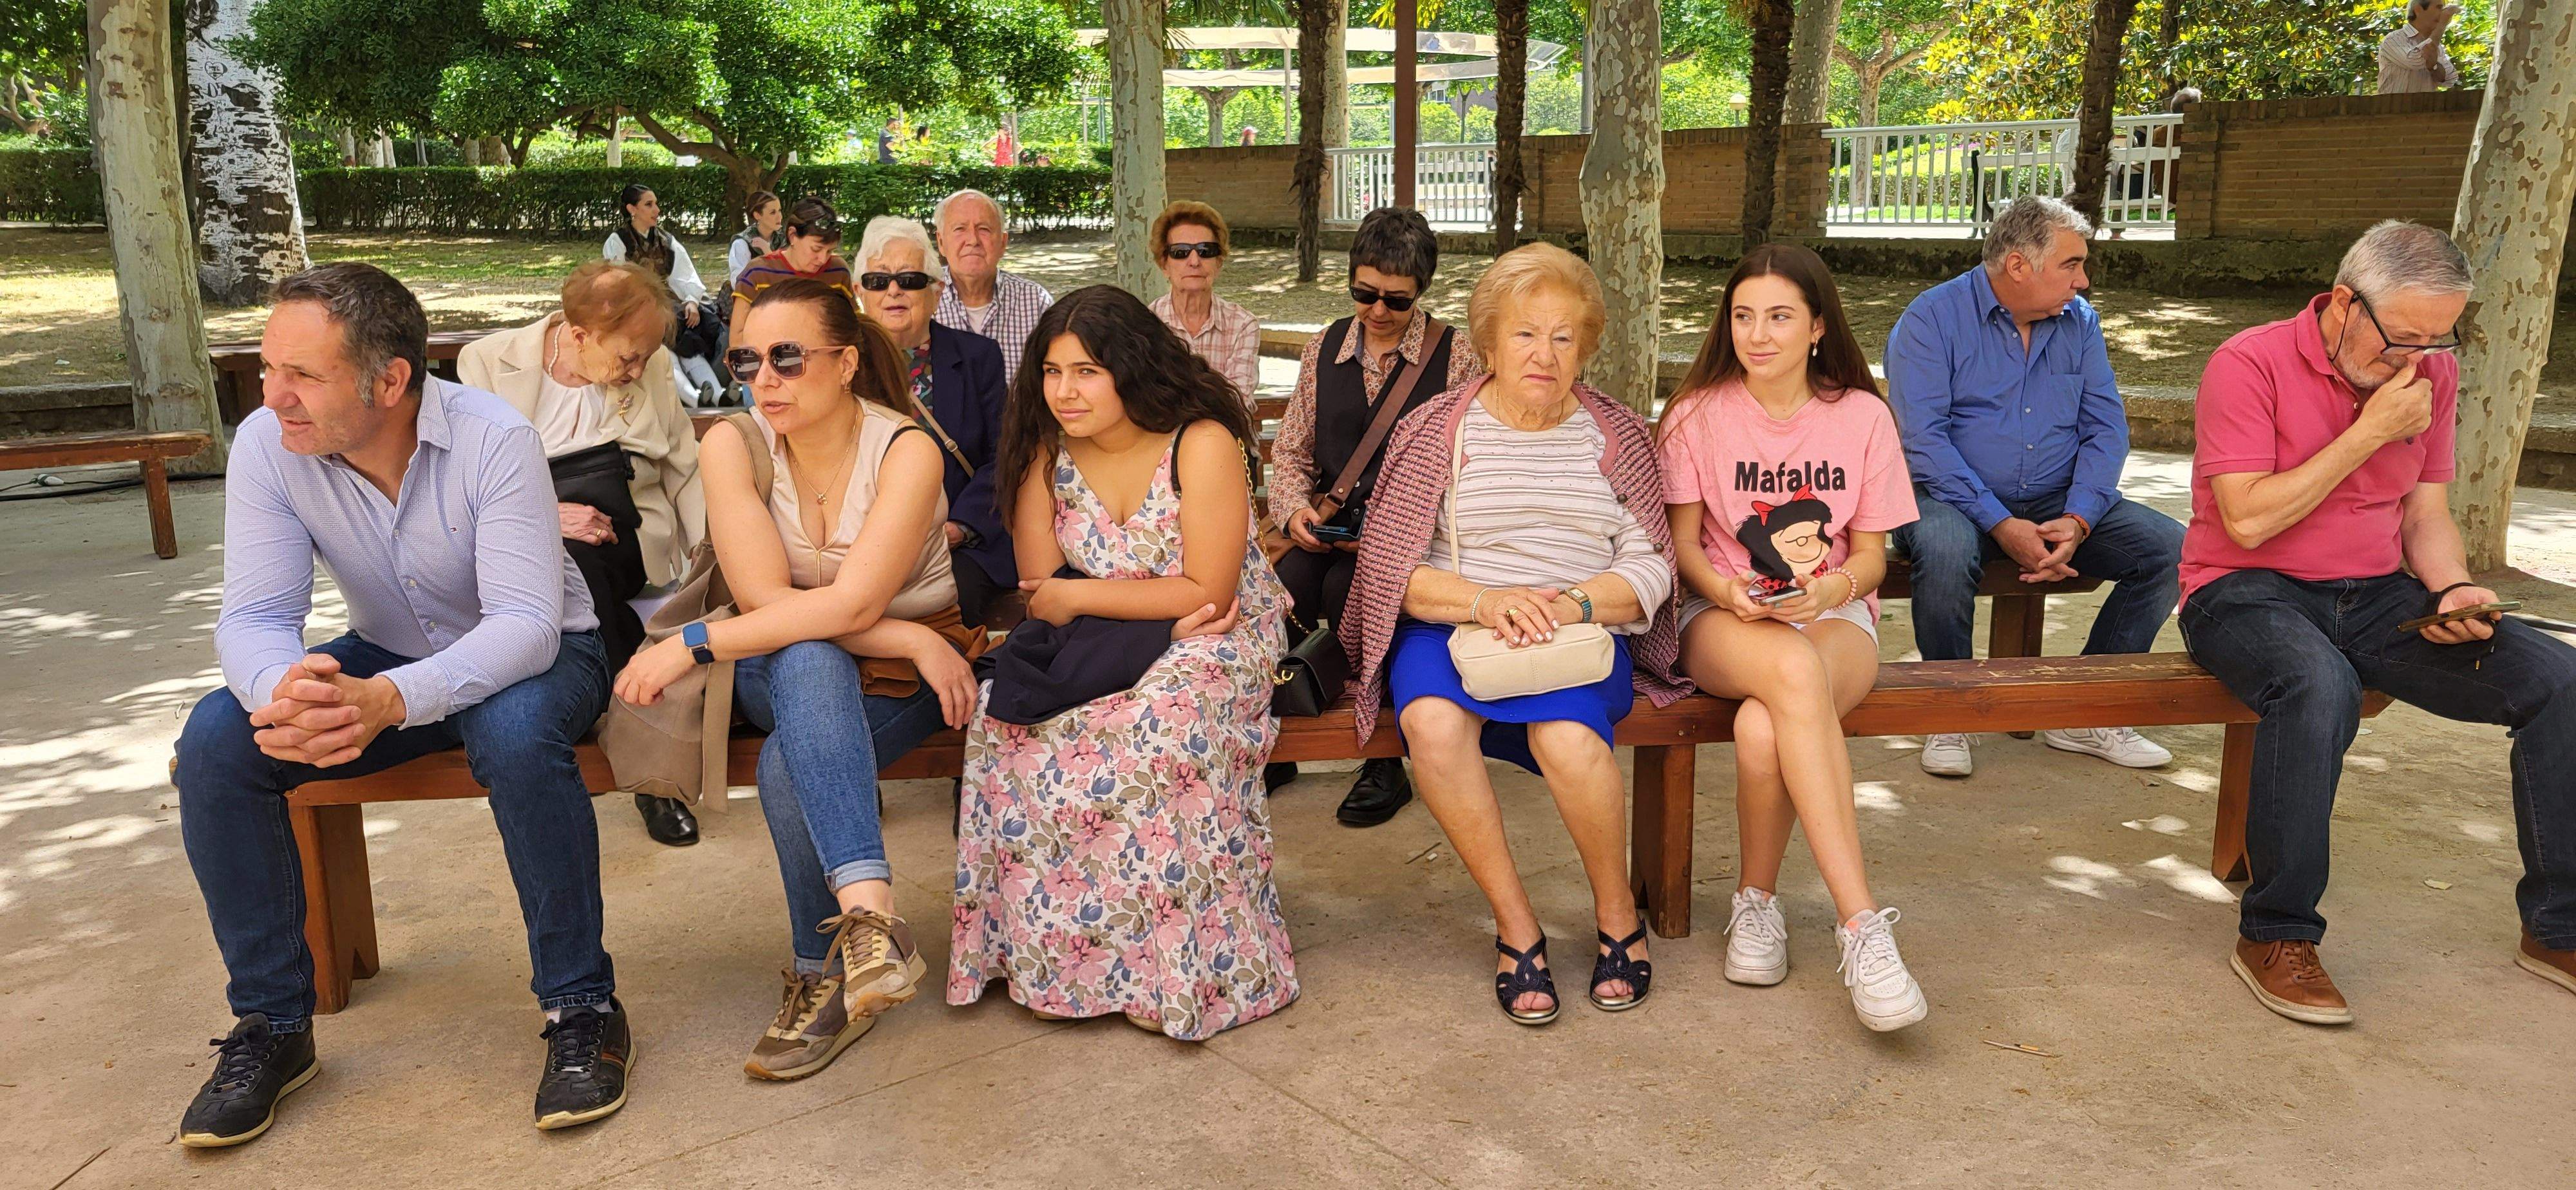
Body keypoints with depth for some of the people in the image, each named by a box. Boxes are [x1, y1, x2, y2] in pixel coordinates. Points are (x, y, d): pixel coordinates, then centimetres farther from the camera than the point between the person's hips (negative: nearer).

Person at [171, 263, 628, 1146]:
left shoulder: (493, 439, -27)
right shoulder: (265, 446, -15)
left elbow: (526, 623, -33)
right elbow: (254, 616, -18)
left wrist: (388, 701, -50)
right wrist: (283, 693, -44)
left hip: (527, 654, -4)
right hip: (385, 659, 4)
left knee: (514, 734, -38)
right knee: (216, 741, -19)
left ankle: (581, 1007, -19)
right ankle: (271, 1023, -1)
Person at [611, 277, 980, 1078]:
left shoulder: (906, 451, -15)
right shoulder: (734, 444, -8)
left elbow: (853, 601, -27)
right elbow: (764, 597, -17)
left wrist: (693, 644, -30)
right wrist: (913, 640, -25)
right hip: (785, 675, 1)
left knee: (792, 763, -32)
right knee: (808, 659, -36)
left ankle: (826, 974, -18)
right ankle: (870, 907, -46)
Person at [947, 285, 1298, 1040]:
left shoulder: (1203, 443, -15)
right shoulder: (1049, 452, -1)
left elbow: (1207, 592, -18)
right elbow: (1040, 596, -5)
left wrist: (1079, 597, -16)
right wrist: (1154, 603, -20)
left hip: (1220, 637, -4)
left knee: (1163, 720, -35)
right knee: (1010, 714, -23)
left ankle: (1182, 967, -21)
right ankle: (1042, 952, -11)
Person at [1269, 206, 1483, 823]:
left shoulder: (1456, 357, 1)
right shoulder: (1324, 350, 14)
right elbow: (1291, 451, 17)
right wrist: (1295, 510, -4)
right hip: (1330, 531, 4)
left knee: (1345, 587, -33)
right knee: (1286, 583, -28)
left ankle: (1384, 764, -16)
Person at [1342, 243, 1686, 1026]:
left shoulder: (1616, 436, 12)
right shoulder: (1436, 432, 7)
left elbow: (1650, 567, 5)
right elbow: (1390, 568, -1)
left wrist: (1574, 602, -16)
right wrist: (1486, 600, -18)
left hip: (1583, 635, 0)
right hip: (1451, 627, 0)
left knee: (1567, 737, -34)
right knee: (1433, 723, -34)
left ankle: (1618, 916, -6)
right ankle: (1515, 924, -17)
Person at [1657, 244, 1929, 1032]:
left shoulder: (1861, 416, 4)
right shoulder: (1699, 414, 3)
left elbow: (1871, 554, 6)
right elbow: (1683, 542, 3)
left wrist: (1831, 588, -17)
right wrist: (1724, 589, -18)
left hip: (1834, 615, 1)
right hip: (1723, 617, 0)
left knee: (1764, 728, -36)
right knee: (1792, 670, -39)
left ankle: (1758, 899, -10)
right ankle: (1861, 922, -38)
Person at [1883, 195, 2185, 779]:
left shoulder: (2079, 321, 10)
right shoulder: (1933, 318, -6)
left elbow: (2106, 428, 4)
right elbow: (1921, 438, -16)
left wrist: (2078, 519, -15)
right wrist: (2001, 525, -23)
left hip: (2057, 504, 5)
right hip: (1956, 500, -5)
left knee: (2171, 546, -15)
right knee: (1945, 547, -38)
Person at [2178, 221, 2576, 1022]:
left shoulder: (2432, 374, 8)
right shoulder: (2250, 365, -11)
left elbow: (2427, 514, 12)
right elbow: (2248, 520, -18)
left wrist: (2453, 588, -9)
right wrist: (2370, 433, -17)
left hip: (2376, 596, 6)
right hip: (2247, 594, -6)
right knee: (2320, 688, -39)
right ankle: (2275, 937, -23)